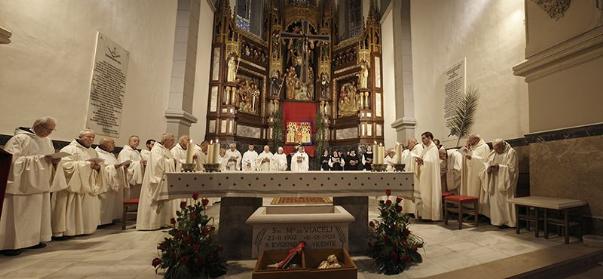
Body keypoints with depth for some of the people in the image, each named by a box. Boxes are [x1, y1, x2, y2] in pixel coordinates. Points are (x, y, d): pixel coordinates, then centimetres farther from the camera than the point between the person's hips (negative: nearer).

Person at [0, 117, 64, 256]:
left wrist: (55, 160, -9)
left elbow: (51, 161, 14)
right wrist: (39, 159, -23)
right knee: (17, 215, -1)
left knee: (37, 213, 11)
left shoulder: (47, 141, 11)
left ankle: (34, 239, 20)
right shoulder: (20, 139, -10)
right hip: (21, 185, -6)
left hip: (40, 184, 6)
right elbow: (13, 160, -17)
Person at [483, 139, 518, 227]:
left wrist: (499, 167, -21)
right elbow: (487, 165, 10)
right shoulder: (493, 153, 11)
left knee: (505, 202, 0)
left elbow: (512, 168, -12)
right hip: (494, 183, 5)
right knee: (495, 201, 7)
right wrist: (488, 169, -10)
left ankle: (508, 222, 12)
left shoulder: (511, 152, -6)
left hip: (504, 183, -5)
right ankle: (498, 221, 16)